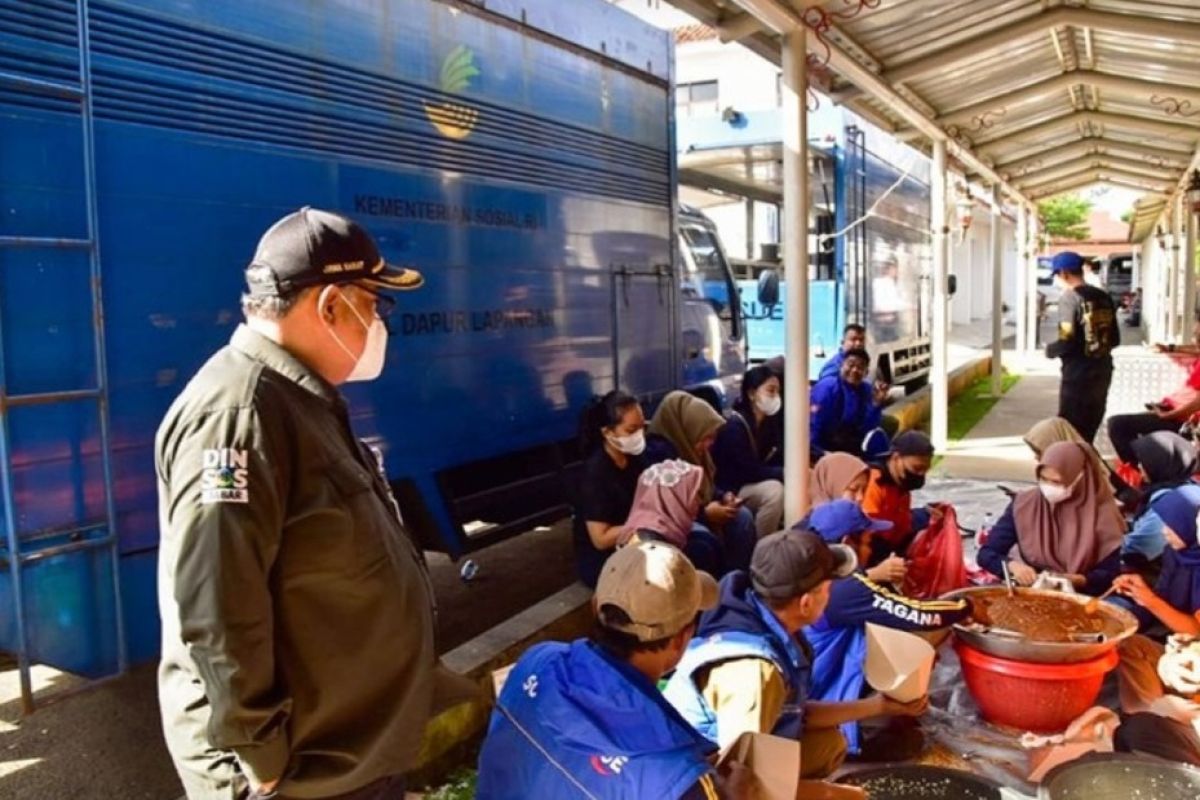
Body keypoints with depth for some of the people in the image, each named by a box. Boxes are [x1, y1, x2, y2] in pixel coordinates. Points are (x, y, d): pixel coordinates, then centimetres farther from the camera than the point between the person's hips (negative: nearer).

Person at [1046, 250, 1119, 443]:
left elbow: (1067, 340, -20)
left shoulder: (1069, 297, -12)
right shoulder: (1103, 297, 9)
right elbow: (1115, 339, 14)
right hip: (1102, 371, 7)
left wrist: (1050, 350, -1)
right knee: (1089, 431, 17)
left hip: (1078, 374, -7)